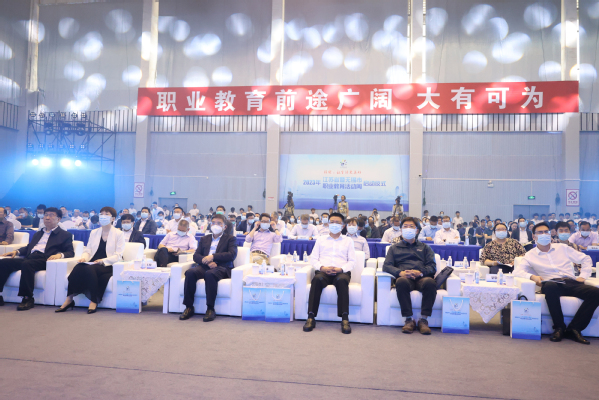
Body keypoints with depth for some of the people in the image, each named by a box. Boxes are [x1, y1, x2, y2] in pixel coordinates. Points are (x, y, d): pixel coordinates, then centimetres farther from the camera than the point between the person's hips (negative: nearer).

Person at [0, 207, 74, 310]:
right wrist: (17, 251, 11)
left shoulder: (65, 235, 12)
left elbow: (70, 252, 1)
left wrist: (60, 254, -20)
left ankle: (28, 298, -31)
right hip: (29, 258, 7)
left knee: (27, 264, -36)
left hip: (45, 260, -7)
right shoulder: (38, 234, 34)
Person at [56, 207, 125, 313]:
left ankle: (94, 301, -27)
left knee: (89, 268, -33)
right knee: (78, 267, -28)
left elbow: (118, 255, -4)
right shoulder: (94, 233, 22)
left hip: (107, 266, -4)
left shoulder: (118, 234, 5)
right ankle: (69, 299, -25)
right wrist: (84, 257, -7)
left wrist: (103, 261, -19)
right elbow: (88, 250, 16)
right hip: (92, 264, 4)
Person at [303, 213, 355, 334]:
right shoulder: (321, 239, 21)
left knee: (342, 280, -37)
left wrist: (341, 269, -12)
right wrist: (322, 267, -9)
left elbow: (352, 261, 9)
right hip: (323, 271, 1)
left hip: (341, 272, 0)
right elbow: (313, 259, 13)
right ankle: (311, 318, -35)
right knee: (317, 279, -35)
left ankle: (345, 319, -36)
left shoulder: (348, 241, 19)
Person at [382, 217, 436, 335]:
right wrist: (400, 272, -11)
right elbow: (386, 266, 11)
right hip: (404, 277, 0)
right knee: (401, 282, -37)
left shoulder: (425, 248, 29)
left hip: (422, 277, 1)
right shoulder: (394, 248, 26)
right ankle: (409, 319, -28)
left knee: (430, 282, -35)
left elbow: (432, 266, 12)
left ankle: (424, 320, -26)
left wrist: (420, 272, -11)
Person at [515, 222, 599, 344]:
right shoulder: (531, 255, 12)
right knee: (550, 287, -40)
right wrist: (532, 276, -17)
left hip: (571, 282, 3)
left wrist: (583, 276, 8)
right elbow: (517, 271, 1)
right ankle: (559, 327, -23)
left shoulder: (562, 248, 21)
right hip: (551, 283, -3)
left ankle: (573, 329, -20)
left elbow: (586, 259, 24)